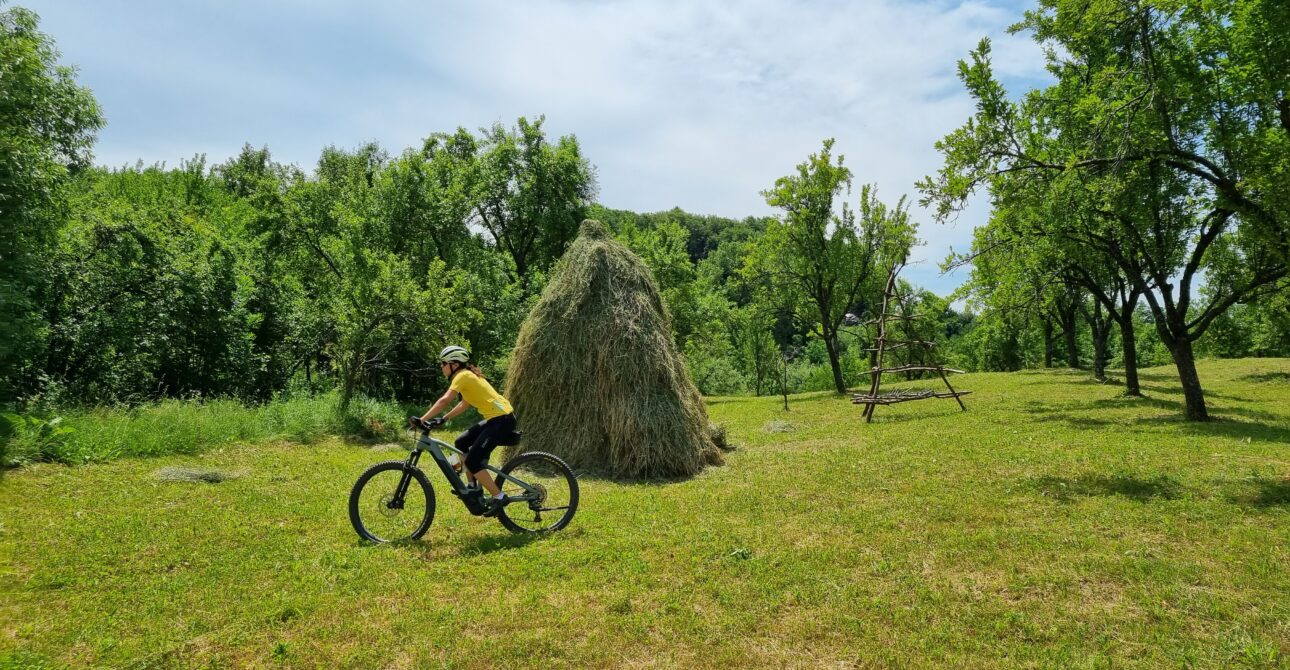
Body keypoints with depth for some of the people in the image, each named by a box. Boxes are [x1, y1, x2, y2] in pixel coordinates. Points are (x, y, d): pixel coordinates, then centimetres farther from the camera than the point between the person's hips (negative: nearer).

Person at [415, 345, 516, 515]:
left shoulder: (463, 376, -11)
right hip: (496, 418, 10)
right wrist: (443, 419, 15)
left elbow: (445, 400, -22)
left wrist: (422, 419, -22)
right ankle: (473, 487, 24)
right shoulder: (468, 375, 17)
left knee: (472, 461, -10)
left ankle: (498, 498, -3)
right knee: (461, 443, 16)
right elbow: (464, 404, 22)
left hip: (502, 419, -10)